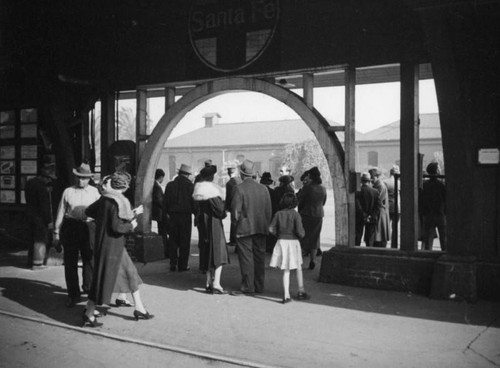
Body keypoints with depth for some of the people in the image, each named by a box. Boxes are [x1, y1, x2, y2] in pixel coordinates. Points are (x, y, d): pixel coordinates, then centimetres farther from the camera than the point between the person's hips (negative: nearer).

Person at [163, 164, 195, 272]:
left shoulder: (170, 185, 3)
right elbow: (194, 202, -6)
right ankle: (182, 265, 5)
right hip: (185, 215, -3)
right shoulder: (190, 186, -8)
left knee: (173, 240, 12)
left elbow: (165, 201, 5)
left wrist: (167, 213, 15)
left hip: (172, 215, 3)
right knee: (185, 241, 4)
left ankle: (173, 264, 13)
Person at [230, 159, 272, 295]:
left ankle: (248, 287, 6)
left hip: (244, 229, -4)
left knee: (246, 258, 3)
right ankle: (259, 286, 18)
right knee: (259, 257, 11)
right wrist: (266, 225, 14)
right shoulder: (263, 188, 2)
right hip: (261, 228, 4)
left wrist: (236, 222, 5)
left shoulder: (239, 188, -12)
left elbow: (236, 210, -13)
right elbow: (268, 211, 4)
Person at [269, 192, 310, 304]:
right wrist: (302, 234, 6)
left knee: (286, 271, 9)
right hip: (293, 242, -2)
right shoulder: (295, 214, -11)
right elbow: (300, 232, -17)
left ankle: (286, 295, 3)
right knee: (298, 268, 18)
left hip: (281, 242, 2)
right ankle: (301, 291, 26)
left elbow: (271, 228, -4)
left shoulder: (278, 214, -1)